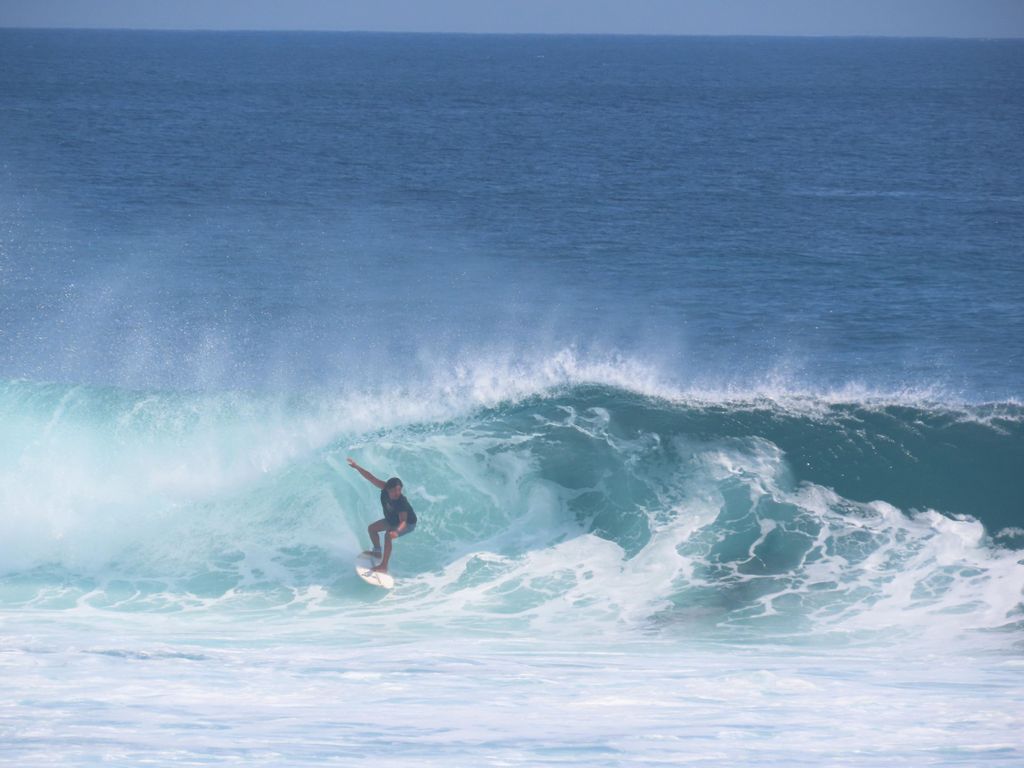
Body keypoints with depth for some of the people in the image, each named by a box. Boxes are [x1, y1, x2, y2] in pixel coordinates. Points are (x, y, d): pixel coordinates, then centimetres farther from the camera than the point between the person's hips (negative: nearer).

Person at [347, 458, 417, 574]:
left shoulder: (402, 503, -41)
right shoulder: (385, 489, -26)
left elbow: (403, 521, -47)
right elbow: (371, 478, -21)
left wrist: (397, 531, -67)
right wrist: (357, 467, -26)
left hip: (408, 524, -8)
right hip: (392, 519, 8)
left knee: (388, 535, -31)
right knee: (372, 528, 15)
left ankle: (383, 567, -29)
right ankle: (377, 552, 39)